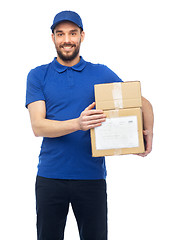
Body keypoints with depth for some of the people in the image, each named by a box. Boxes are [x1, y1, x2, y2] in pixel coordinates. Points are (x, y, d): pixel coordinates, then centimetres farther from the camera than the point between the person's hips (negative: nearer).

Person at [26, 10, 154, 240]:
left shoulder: (102, 74, 6)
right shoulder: (38, 76, 4)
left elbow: (142, 102, 9)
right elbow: (38, 126, -8)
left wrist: (148, 132, -12)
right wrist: (78, 124, -24)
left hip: (92, 176, 1)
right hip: (50, 176, 0)